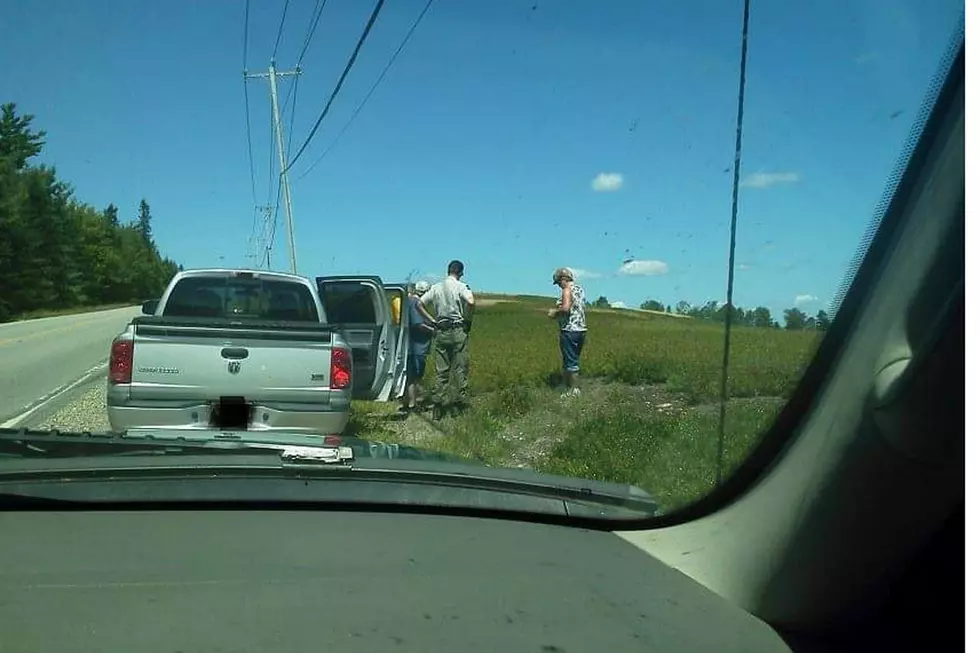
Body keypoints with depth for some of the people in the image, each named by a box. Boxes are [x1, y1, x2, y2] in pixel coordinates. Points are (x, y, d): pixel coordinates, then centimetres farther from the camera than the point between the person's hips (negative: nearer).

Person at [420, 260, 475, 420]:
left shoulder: (436, 288, 9)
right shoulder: (461, 287, -5)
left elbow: (419, 303, 6)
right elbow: (471, 302, -23)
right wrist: (468, 320, -8)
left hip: (440, 332, 4)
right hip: (458, 330, -4)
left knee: (441, 370, 8)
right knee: (460, 369, 2)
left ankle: (438, 405, 6)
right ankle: (460, 402, 1)